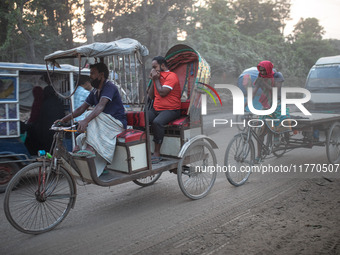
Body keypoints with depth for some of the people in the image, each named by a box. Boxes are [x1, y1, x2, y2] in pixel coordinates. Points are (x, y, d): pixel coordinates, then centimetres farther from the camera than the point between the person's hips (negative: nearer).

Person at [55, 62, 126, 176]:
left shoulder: (110, 87, -14)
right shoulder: (95, 92, 14)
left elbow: (101, 105, -31)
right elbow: (82, 108, 8)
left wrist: (86, 121, -45)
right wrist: (64, 119, -4)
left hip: (117, 124, -8)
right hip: (105, 126, 9)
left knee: (91, 115, -29)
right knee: (80, 139, -2)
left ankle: (90, 148, -36)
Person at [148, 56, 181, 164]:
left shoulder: (171, 76, -5)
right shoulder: (158, 76, 20)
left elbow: (162, 92, -18)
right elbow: (151, 96, 18)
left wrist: (156, 79, -4)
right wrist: (153, 80, 9)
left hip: (171, 109, -7)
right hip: (156, 109, 7)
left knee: (157, 122, -35)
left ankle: (157, 153, -26)